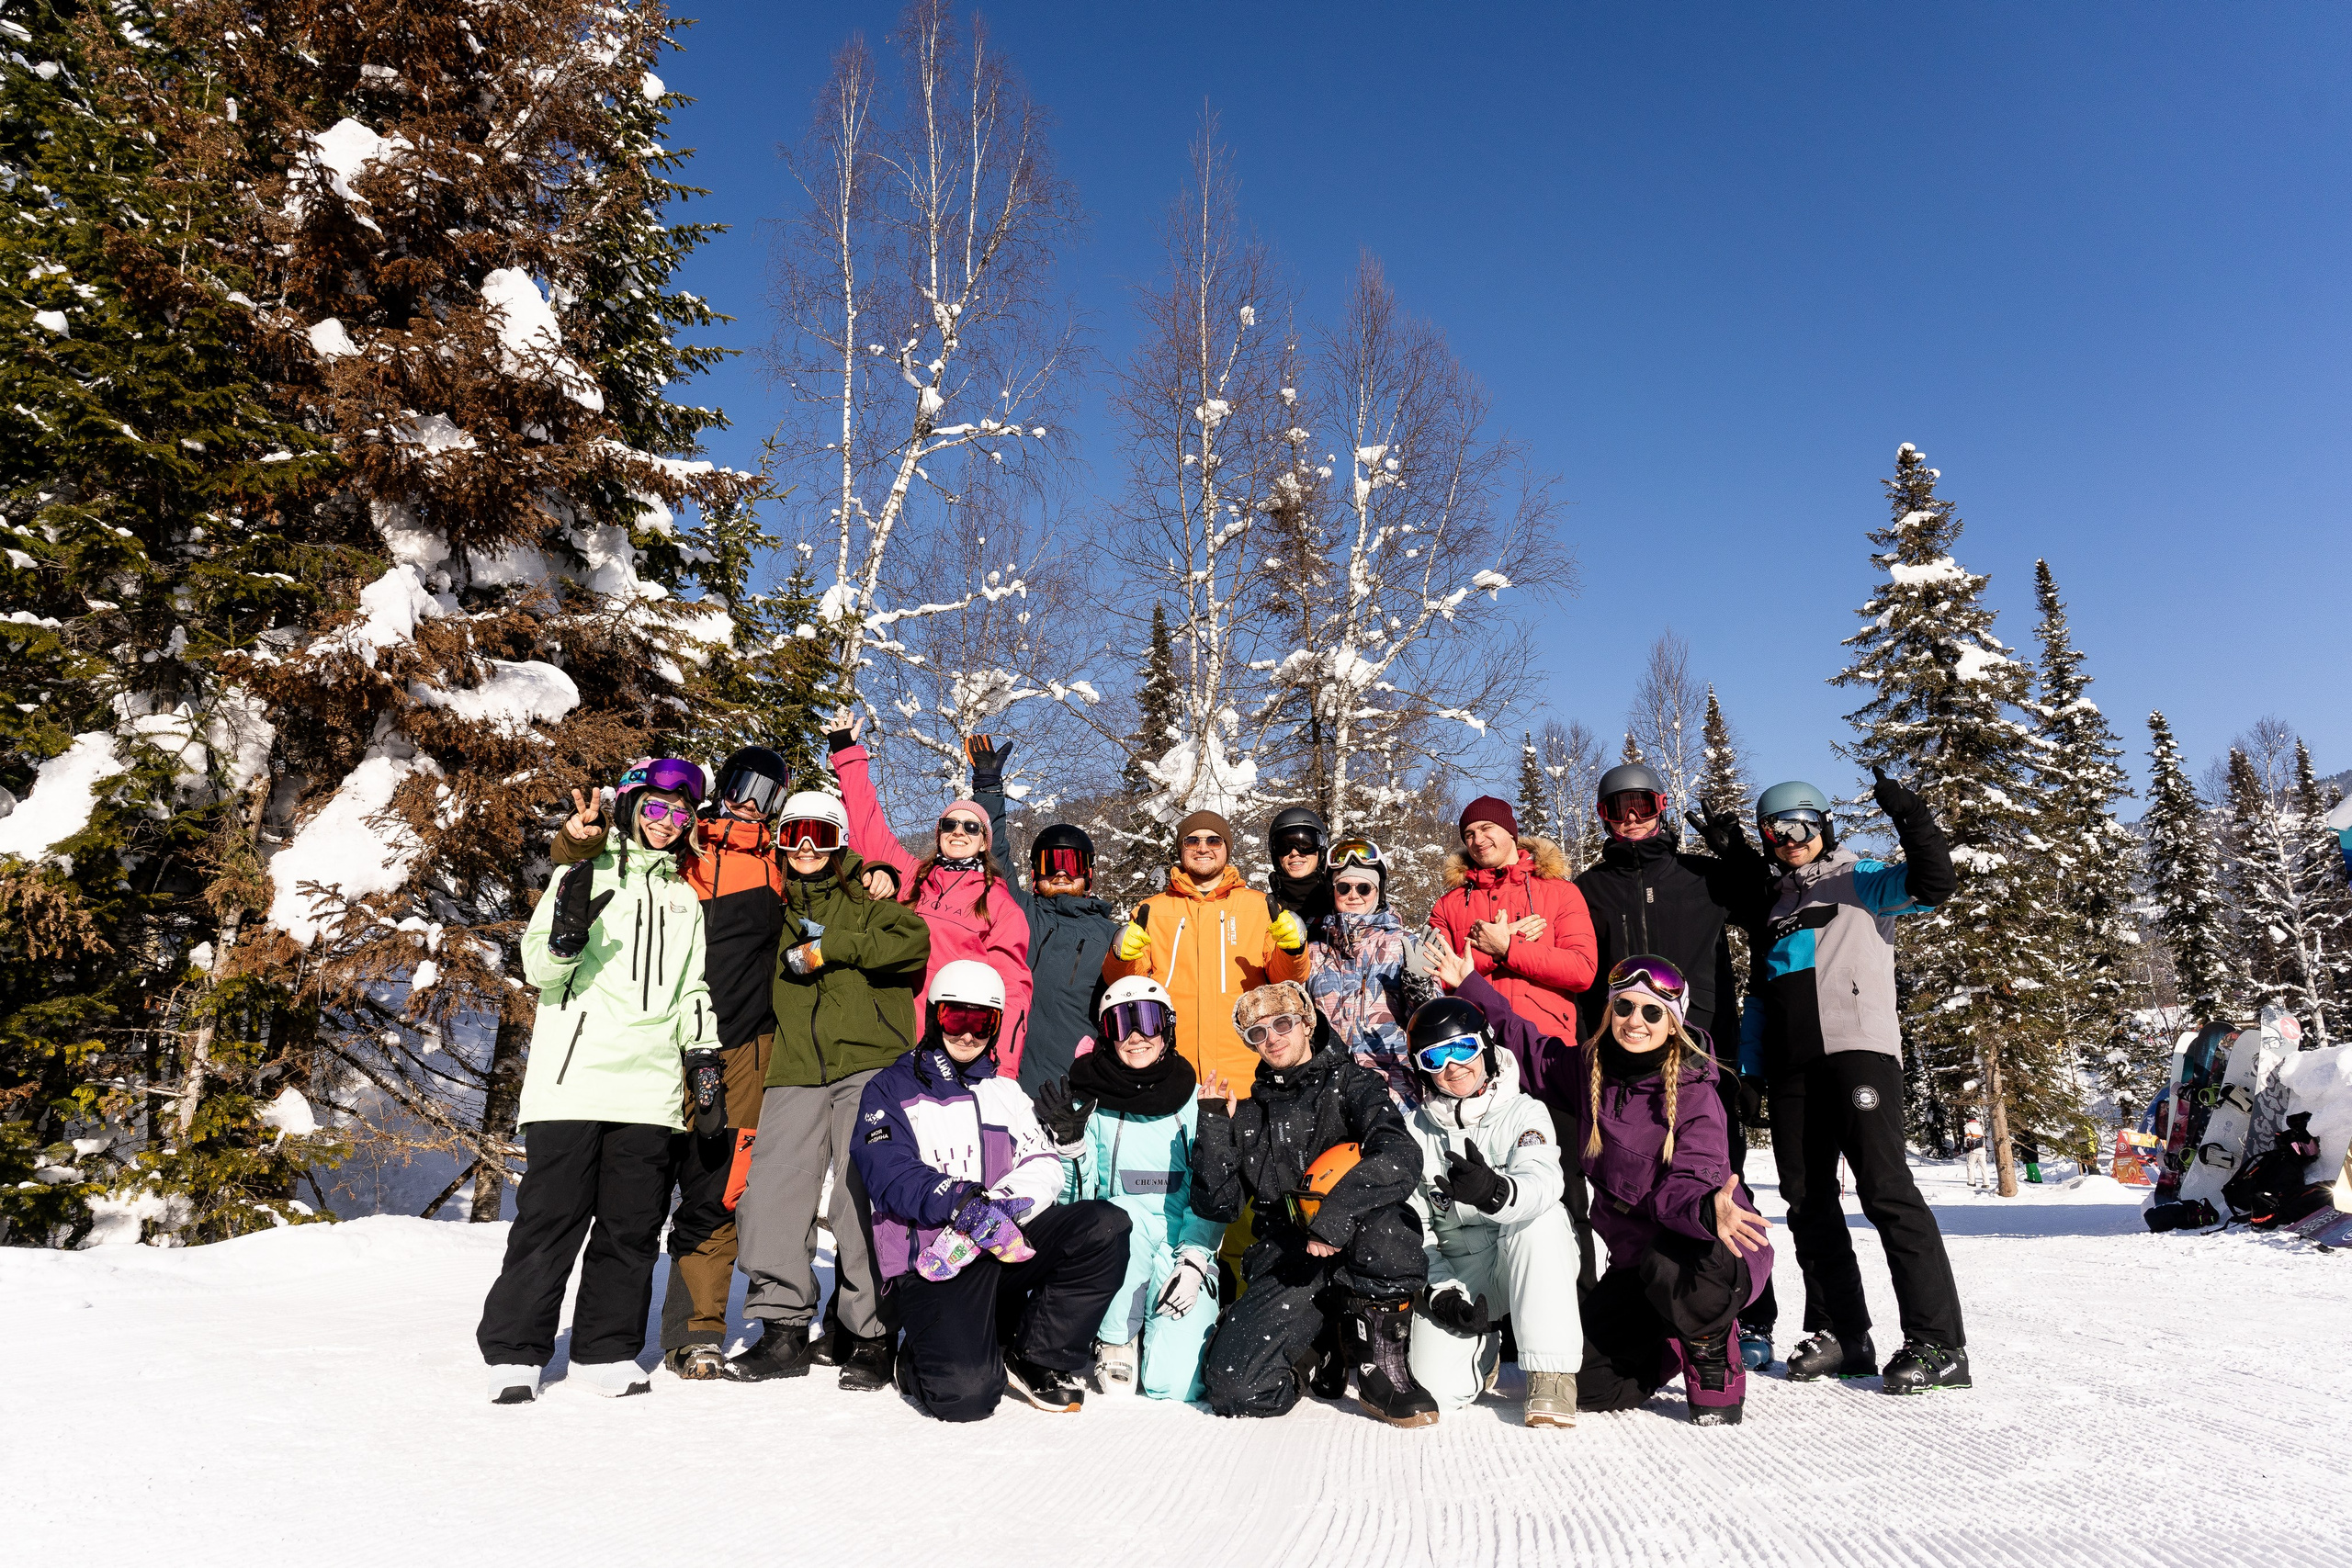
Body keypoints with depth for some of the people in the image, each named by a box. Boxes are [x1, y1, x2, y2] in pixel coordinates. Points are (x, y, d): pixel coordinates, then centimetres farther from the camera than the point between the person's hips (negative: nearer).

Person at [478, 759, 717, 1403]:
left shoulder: (685, 899, 20)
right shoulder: (585, 874, 6)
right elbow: (539, 968, -2)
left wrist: (705, 1048, 11)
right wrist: (567, 934, -22)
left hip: (650, 1088, 4)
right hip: (573, 1078, -4)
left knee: (631, 1227, 7)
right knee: (551, 1217, -2)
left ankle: (607, 1350, 18)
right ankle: (515, 1353, 11)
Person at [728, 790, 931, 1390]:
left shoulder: (865, 900, 9)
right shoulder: (777, 913, 21)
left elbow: (913, 941, -10)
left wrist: (825, 950, -11)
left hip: (870, 1063, -4)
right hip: (795, 1071, 4)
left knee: (863, 1198, -8)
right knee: (769, 1195, -4)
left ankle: (869, 1338, 2)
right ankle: (784, 1330, 9)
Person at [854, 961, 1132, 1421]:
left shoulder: (1005, 1091, 20)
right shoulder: (890, 1090, 7)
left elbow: (1045, 1167, 8)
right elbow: (890, 1175, -10)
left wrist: (1002, 1203, -14)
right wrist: (962, 1203, -26)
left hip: (1004, 1243, 5)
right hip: (930, 1259, -4)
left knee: (1106, 1224, -21)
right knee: (966, 1393, -27)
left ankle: (1037, 1357, -5)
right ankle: (922, 1359, 10)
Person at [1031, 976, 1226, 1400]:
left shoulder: (1193, 1101, 2)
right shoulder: (1089, 1099, 1)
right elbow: (1075, 1199, -1)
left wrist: (1193, 1261, -14)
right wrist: (1069, 1141, -16)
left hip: (1183, 1250, 0)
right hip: (1115, 1250, 0)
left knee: (1172, 1385, -17)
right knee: (1125, 1212, -35)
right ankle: (1116, 1339, -9)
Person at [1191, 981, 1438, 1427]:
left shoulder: (1352, 1084, 4)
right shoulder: (1249, 1113, 16)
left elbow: (1401, 1159, -16)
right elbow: (1217, 1207, 7)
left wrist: (1338, 1211, -28)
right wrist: (1215, 1125, -2)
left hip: (1361, 1260, -2)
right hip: (1286, 1264, 3)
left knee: (1384, 1219, -37)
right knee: (1232, 1388, -20)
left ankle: (1382, 1365, -15)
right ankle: (1316, 1359, 12)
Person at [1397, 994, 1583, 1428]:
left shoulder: (1524, 1113, -7)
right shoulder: (1414, 1130, 1)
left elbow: (1543, 1182, -29)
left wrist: (1493, 1191, -51)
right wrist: (1441, 1291, -15)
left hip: (1528, 1269, -1)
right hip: (1457, 1272, 2)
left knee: (1541, 1216, -34)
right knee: (1438, 1387, -22)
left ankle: (1551, 1373, -25)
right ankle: (1484, 1350, 15)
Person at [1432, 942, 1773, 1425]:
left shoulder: (1695, 1094, -18)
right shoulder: (1591, 1068, -2)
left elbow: (1686, 1185, -27)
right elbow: (1533, 1048, 13)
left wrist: (1708, 1210, -51)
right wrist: (1472, 986, 8)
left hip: (1718, 1253, -5)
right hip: (1637, 1255, 6)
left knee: (1665, 1264, -41)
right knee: (1587, 1385, -2)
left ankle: (1713, 1358, -7)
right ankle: (1679, 1340, 27)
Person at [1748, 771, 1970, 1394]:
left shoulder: (1858, 881, 8)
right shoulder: (1776, 904, 23)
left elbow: (1932, 885, -10)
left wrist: (1910, 818, -22)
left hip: (1856, 1047, -6)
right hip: (1792, 1063, 6)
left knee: (1884, 1187, -14)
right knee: (1807, 1200, 5)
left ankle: (1938, 1343, -10)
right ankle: (1839, 1333, 14)